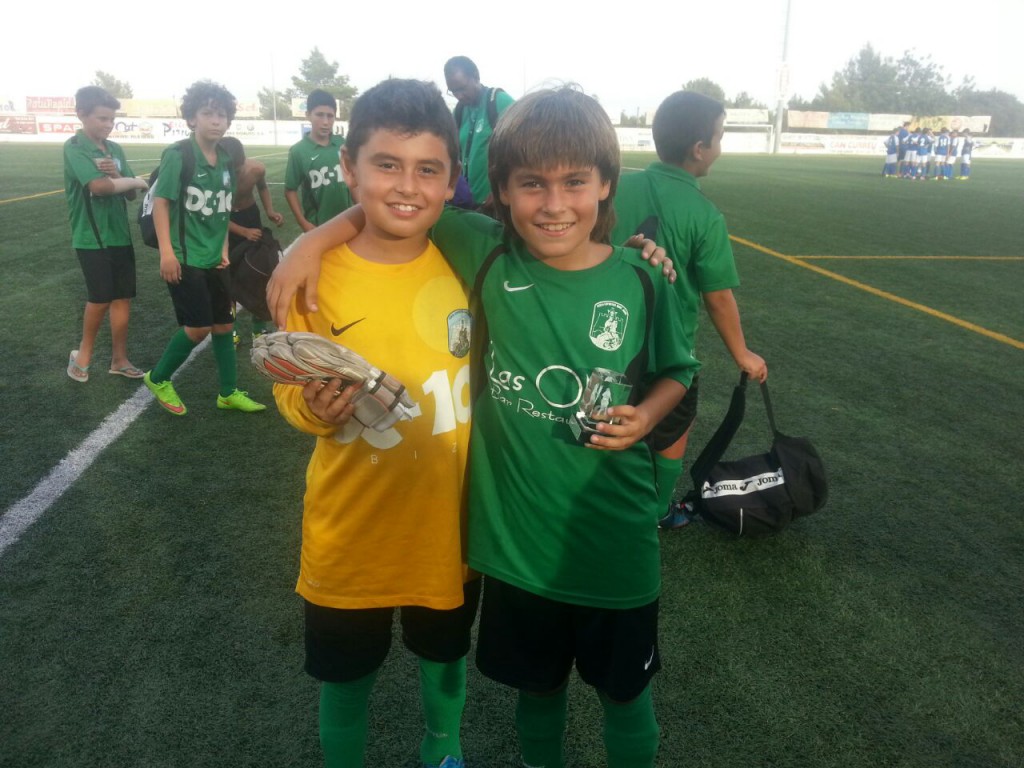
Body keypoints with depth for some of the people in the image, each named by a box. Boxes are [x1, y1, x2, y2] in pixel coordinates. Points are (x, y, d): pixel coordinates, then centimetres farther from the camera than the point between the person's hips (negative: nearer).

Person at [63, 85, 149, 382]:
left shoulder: (115, 149, 9)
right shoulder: (74, 148, -11)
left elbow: (130, 194, 6)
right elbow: (99, 186, -26)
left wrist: (116, 174, -14)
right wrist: (134, 181, -11)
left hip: (120, 234, 6)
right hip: (91, 237, -6)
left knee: (123, 297, 7)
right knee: (100, 298, -4)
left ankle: (119, 359, 18)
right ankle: (84, 352, 19)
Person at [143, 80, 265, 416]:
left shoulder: (225, 160, 6)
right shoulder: (178, 155, -12)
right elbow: (160, 202, -13)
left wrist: (224, 248, 10)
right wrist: (166, 251, -19)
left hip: (215, 259, 6)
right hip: (185, 258, -6)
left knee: (223, 325, 11)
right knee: (198, 327, -5)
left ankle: (229, 393, 24)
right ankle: (158, 378, 20)